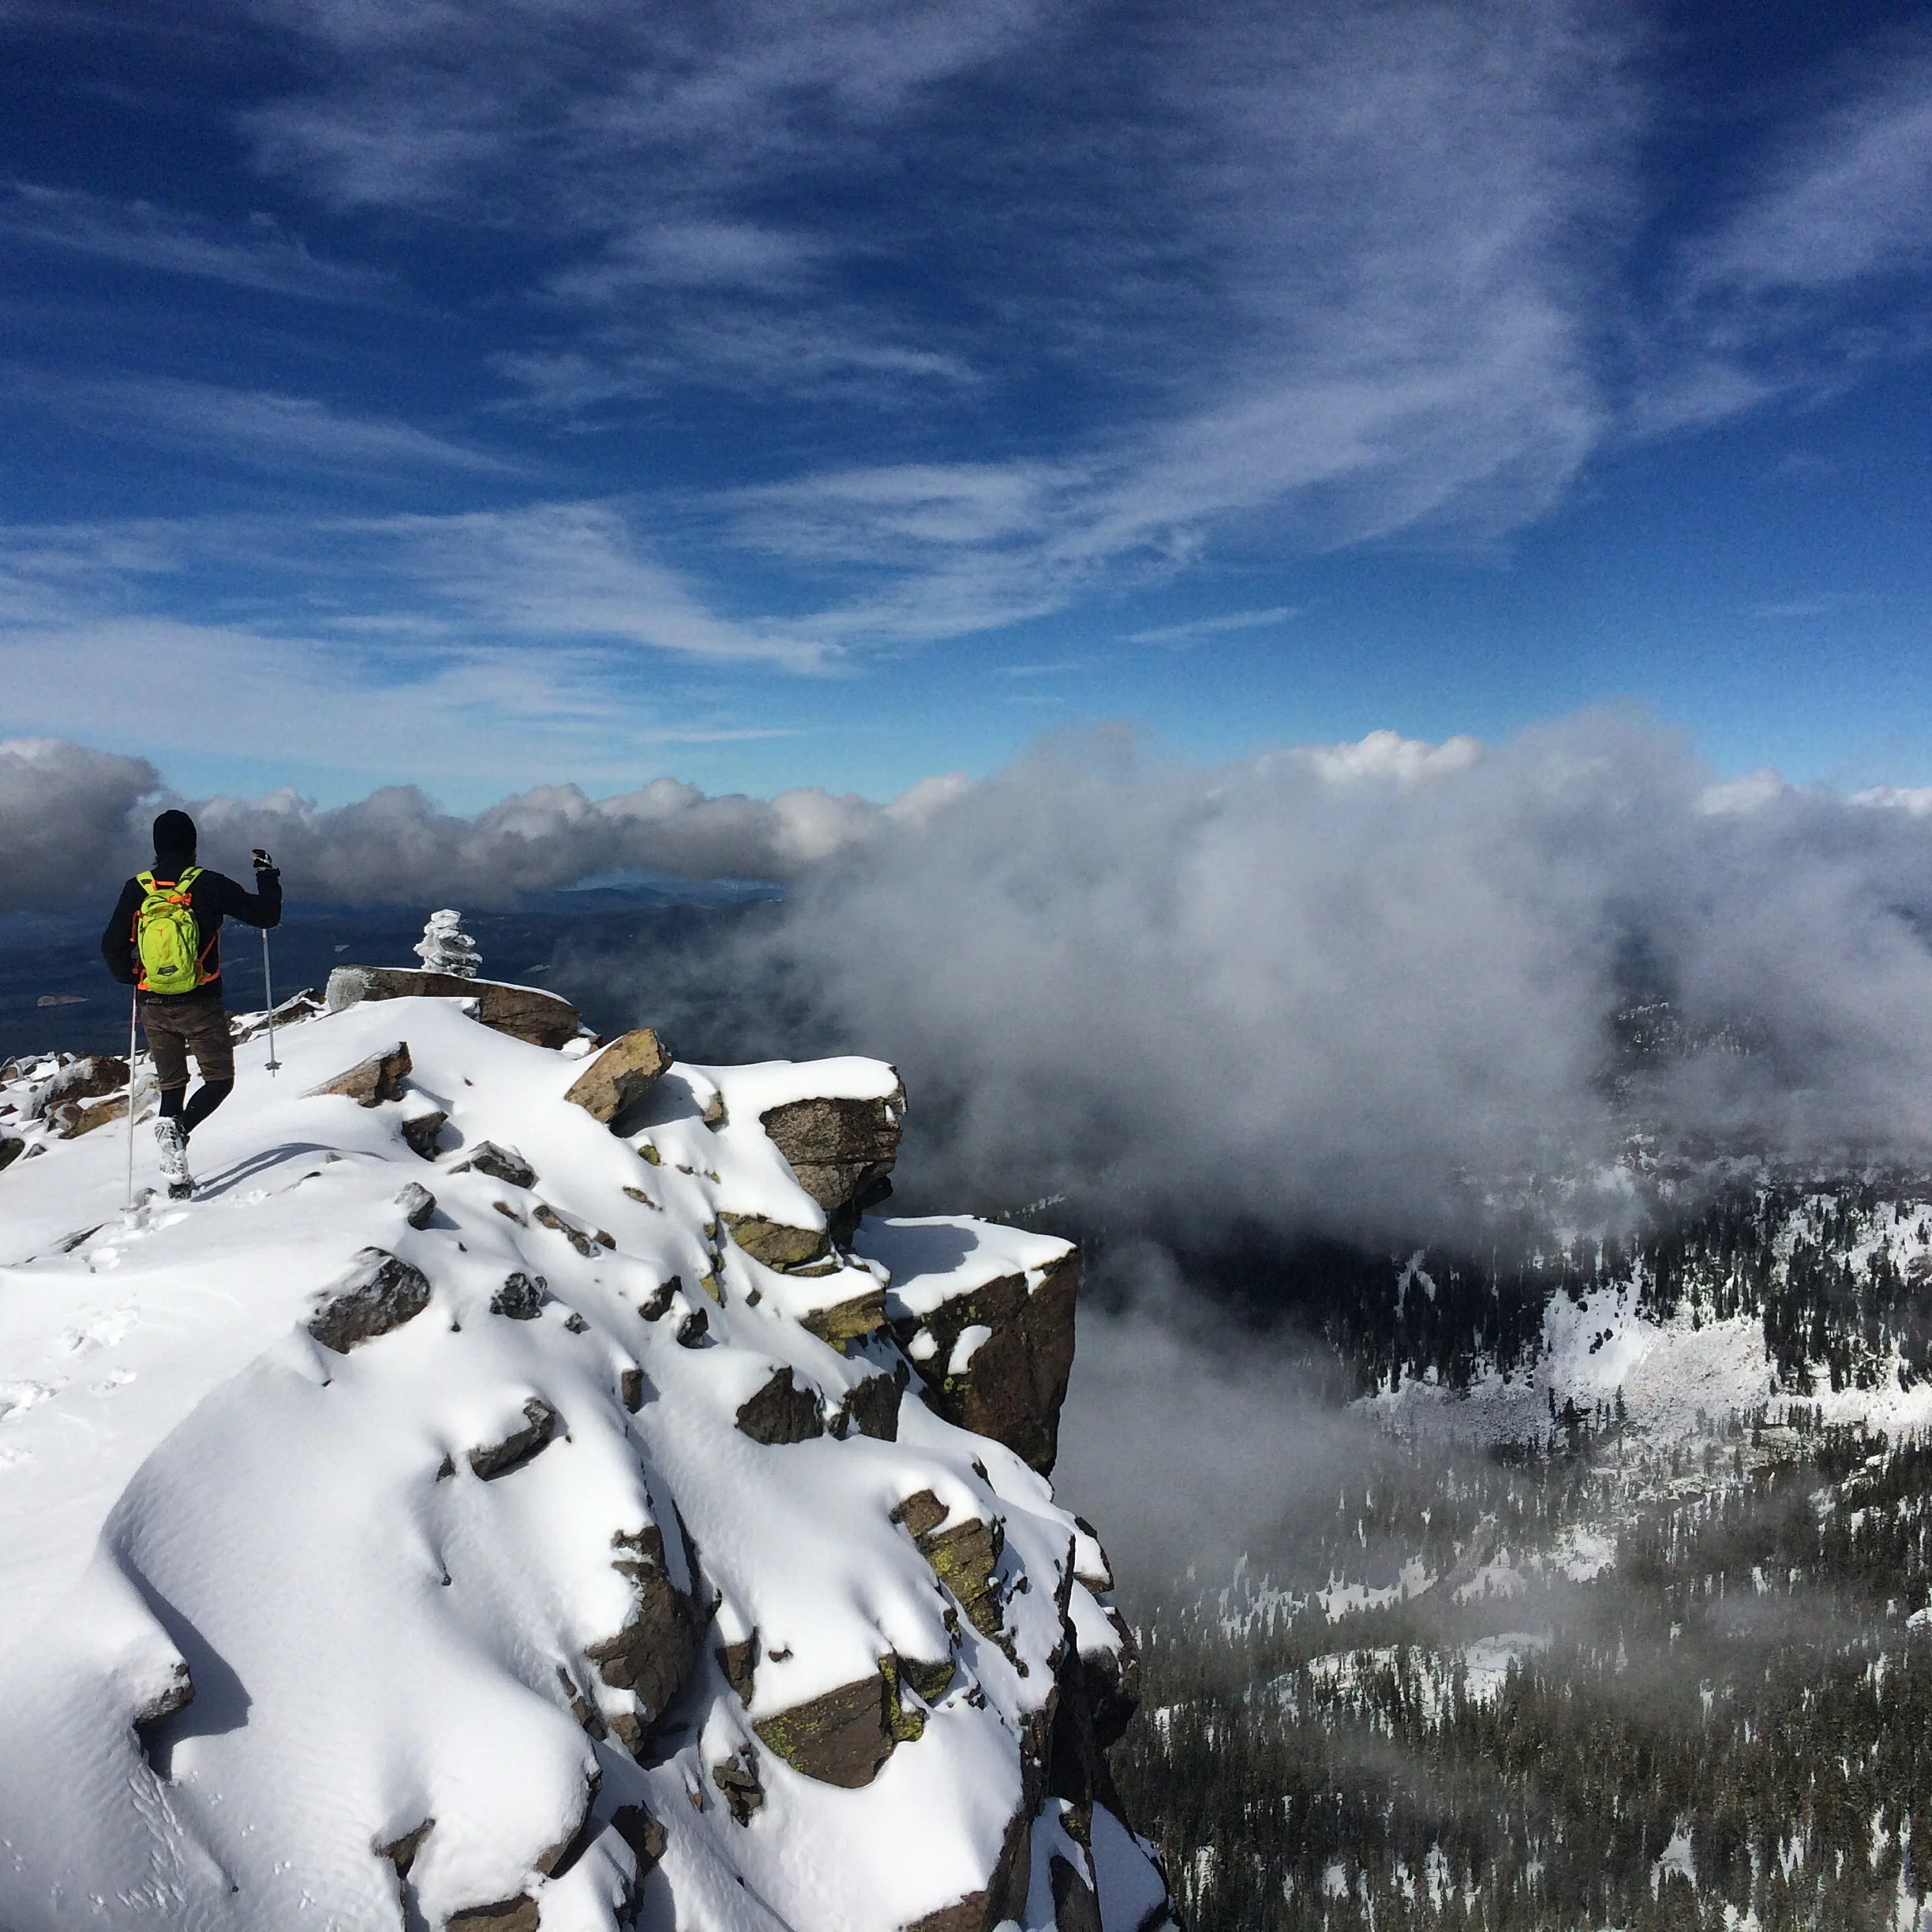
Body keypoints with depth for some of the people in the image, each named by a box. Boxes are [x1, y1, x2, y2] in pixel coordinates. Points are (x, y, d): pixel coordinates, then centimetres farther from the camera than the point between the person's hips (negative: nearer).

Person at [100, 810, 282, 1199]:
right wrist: (268, 876, 12)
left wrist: (132, 979, 19)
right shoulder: (209, 885, -10)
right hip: (201, 1006, -4)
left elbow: (112, 947, 1)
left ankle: (177, 1179, 9)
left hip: (154, 1006, 4)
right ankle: (179, 1128, -19)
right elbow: (266, 915, -4)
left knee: (171, 1084, 15)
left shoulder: (136, 890, -1)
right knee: (220, 1079, 11)